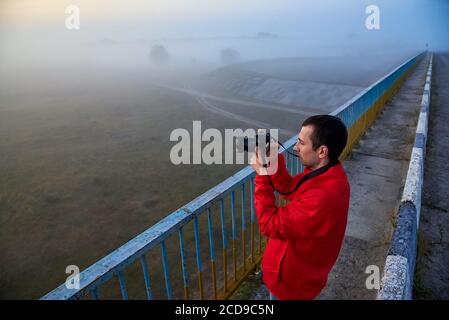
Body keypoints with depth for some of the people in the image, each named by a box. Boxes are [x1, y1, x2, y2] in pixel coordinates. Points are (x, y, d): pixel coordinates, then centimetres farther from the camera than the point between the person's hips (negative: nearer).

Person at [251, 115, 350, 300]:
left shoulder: (322, 197, -41)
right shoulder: (327, 172, -11)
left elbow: (271, 225, -32)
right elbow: (289, 190, 2)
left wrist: (261, 175, -26)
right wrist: (274, 160, -12)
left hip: (293, 278, -8)